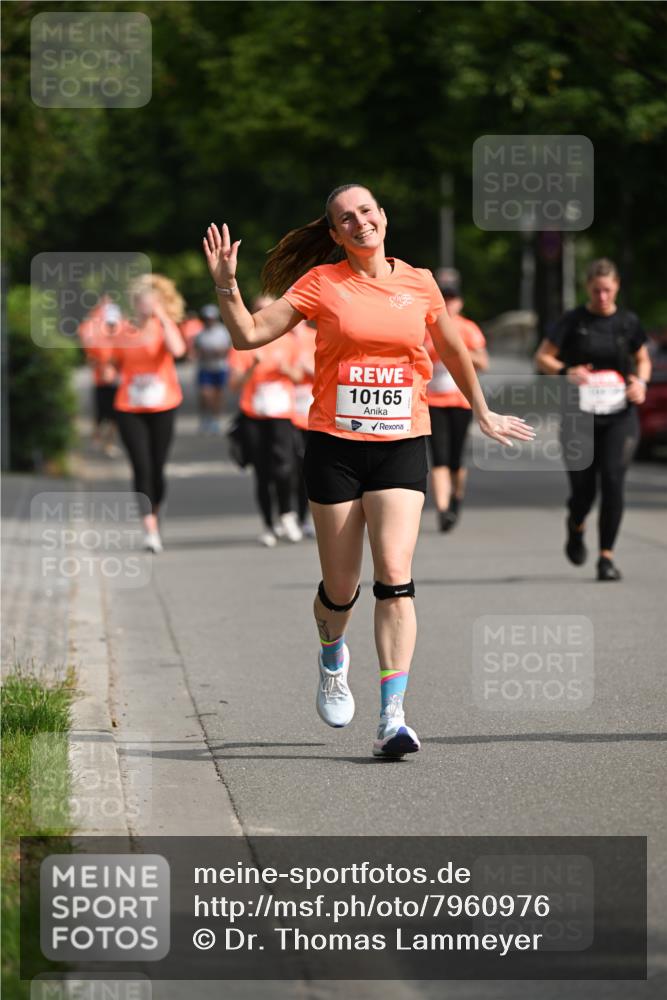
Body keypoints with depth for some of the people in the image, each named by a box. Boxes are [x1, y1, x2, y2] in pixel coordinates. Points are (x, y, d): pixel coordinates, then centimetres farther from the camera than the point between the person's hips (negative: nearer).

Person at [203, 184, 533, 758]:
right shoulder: (322, 282, 1)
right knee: (340, 588, 5)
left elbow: (453, 351, 22)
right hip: (334, 446, 0)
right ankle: (333, 656, 41)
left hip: (402, 446, 0)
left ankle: (393, 717, -17)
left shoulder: (419, 285, 6)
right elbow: (249, 335, 0)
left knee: (395, 577, -15)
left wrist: (484, 415, 31)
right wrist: (226, 284, -14)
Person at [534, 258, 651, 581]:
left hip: (620, 416, 1)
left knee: (612, 481, -14)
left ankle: (606, 555, -5)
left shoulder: (628, 322, 6)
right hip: (579, 417, -1)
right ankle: (576, 527, 35)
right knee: (582, 489, -2)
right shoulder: (573, 321, -1)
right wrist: (565, 372, -18)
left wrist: (641, 381, -2)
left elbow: (643, 359, 20)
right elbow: (542, 357, 1)